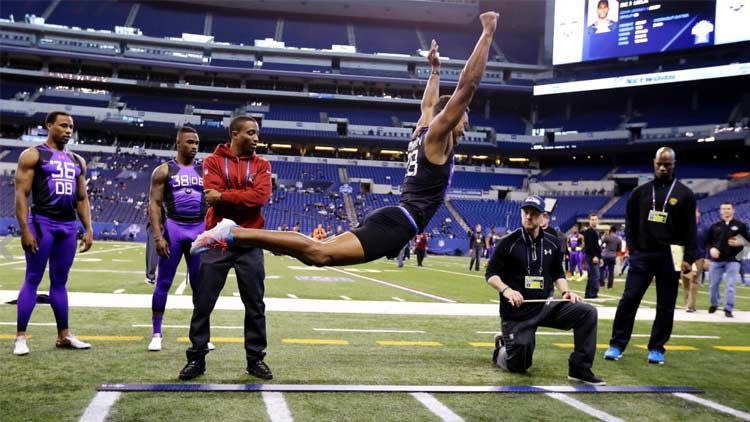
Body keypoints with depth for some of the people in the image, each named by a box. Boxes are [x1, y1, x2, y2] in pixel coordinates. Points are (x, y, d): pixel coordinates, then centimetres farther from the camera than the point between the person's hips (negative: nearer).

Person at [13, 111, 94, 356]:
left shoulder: (77, 161, 16)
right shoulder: (32, 155, -2)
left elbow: (82, 199, 18)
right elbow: (21, 194, -8)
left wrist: (88, 229, 8)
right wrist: (25, 229, -16)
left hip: (69, 226, 5)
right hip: (42, 223, -5)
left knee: (60, 282, 11)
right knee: (32, 280, -3)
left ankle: (64, 336, 15)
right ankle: (20, 337, 2)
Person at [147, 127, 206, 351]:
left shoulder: (205, 170, 9)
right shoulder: (164, 171, 1)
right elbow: (154, 204, -3)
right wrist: (157, 236, -12)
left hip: (200, 230, 2)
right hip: (174, 228, -2)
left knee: (200, 285, 7)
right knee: (163, 283, 2)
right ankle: (156, 334, 12)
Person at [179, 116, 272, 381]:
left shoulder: (262, 165, 8)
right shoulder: (213, 161, 3)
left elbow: (261, 196, -10)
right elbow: (212, 196, -12)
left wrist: (224, 196, -12)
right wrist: (244, 198, -12)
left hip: (250, 244, 2)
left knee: (255, 305, 6)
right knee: (203, 303, 3)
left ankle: (256, 358, 18)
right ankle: (196, 358, 14)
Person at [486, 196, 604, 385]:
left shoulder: (552, 242, 4)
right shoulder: (509, 242, -8)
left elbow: (558, 273, 16)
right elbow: (491, 274, -6)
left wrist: (565, 291, -4)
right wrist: (506, 290, -24)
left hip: (546, 306, 4)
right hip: (517, 312, -3)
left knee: (587, 312, -18)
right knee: (518, 366, -2)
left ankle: (579, 369, -10)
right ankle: (502, 348, 35)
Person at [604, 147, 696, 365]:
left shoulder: (684, 194, 4)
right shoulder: (641, 192, 8)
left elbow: (690, 229, 1)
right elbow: (631, 222, 12)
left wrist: (689, 258, -6)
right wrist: (632, 248, 1)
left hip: (669, 257, -1)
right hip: (642, 254, 1)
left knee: (665, 305, 5)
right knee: (629, 300, -3)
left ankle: (656, 348, 14)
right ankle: (617, 345, 3)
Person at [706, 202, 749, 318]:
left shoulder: (740, 225, 5)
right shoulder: (714, 226, 9)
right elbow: (708, 241, 11)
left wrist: (739, 243, -12)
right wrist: (711, 249, -9)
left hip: (733, 260, -2)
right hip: (716, 260, 2)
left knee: (731, 285, -8)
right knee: (713, 284, 9)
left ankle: (728, 309, -3)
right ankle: (714, 304, 31)